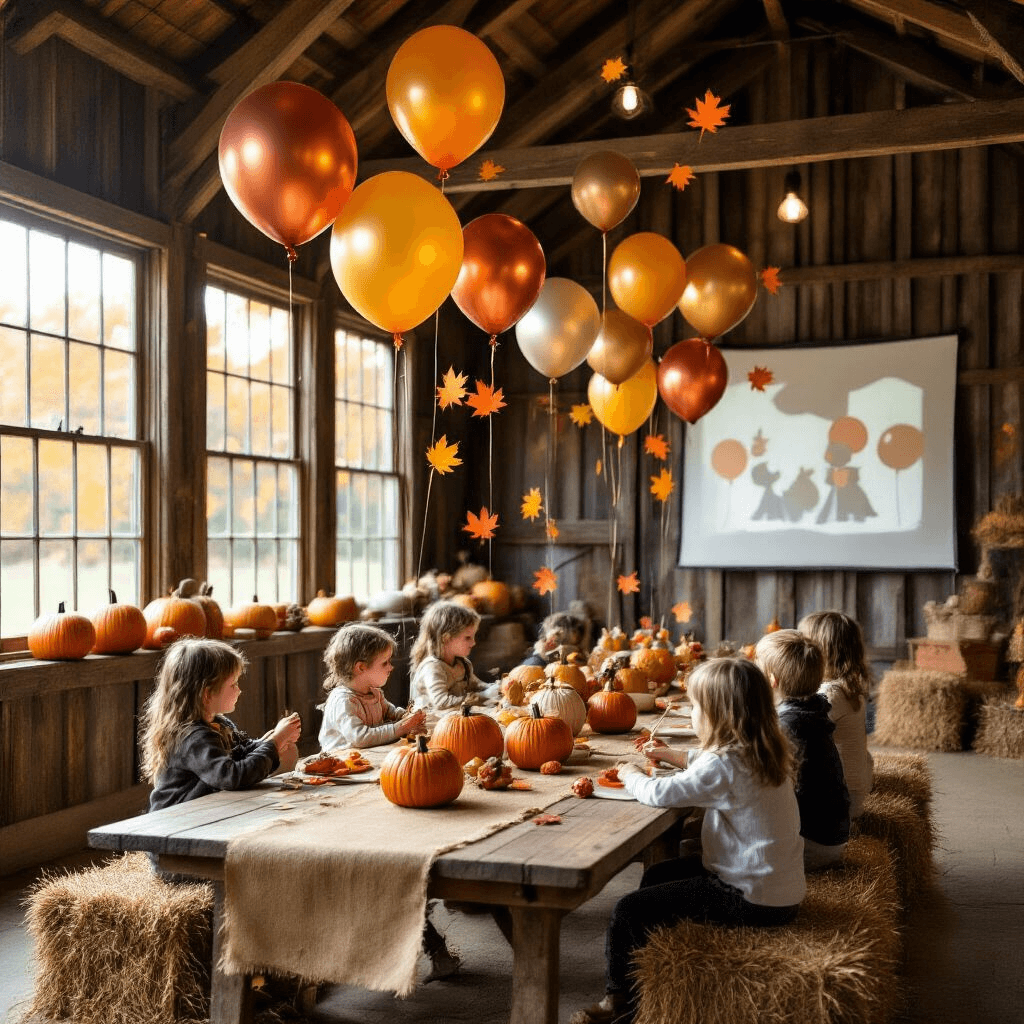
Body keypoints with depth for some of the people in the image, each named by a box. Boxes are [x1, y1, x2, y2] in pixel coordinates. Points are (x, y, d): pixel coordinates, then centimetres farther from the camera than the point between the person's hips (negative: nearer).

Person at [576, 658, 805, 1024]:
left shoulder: (724, 767, -24)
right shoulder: (761, 753, 5)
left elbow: (658, 794, -21)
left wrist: (631, 775, -1)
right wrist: (676, 757, 20)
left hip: (753, 899, -10)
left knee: (628, 911, -9)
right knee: (657, 875, 26)